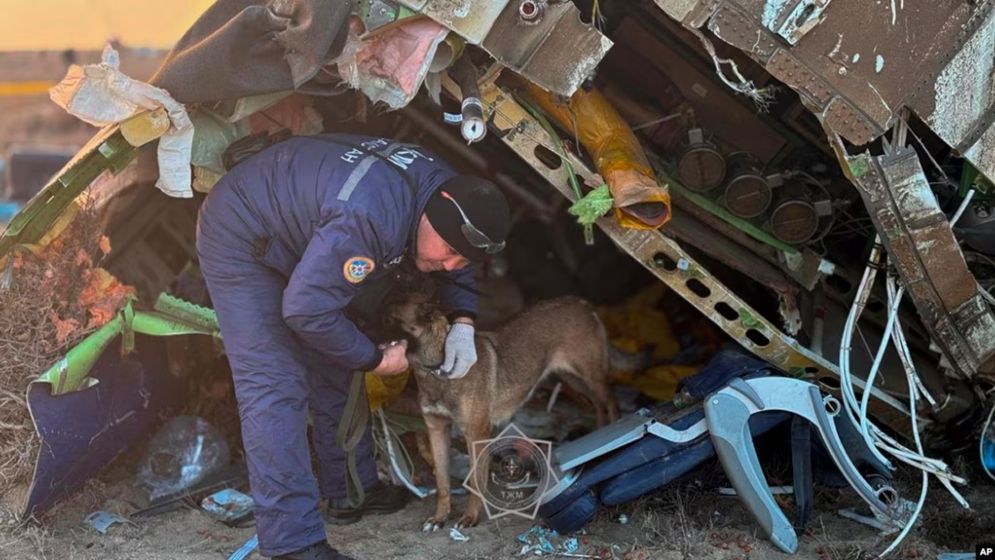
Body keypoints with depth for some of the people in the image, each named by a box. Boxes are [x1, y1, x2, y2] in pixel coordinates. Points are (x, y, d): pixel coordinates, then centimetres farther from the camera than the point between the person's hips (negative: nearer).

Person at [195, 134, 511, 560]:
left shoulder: (449, 191, -12)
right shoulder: (369, 218, -41)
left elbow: (454, 269, 9)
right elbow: (306, 310, -34)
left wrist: (463, 324, -9)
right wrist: (376, 359, -20)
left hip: (298, 238, 9)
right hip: (240, 240, -9)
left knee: (335, 373, 11)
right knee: (275, 388, -16)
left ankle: (351, 492, 25)